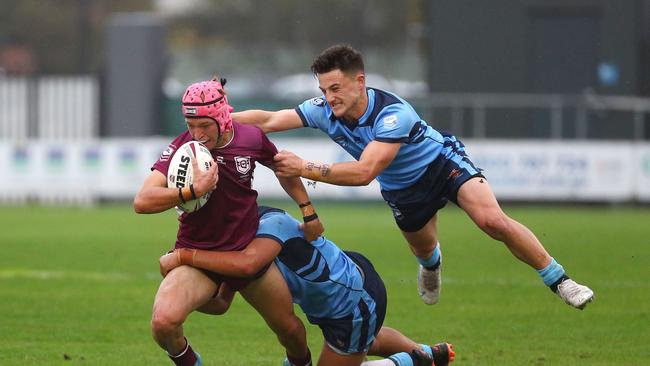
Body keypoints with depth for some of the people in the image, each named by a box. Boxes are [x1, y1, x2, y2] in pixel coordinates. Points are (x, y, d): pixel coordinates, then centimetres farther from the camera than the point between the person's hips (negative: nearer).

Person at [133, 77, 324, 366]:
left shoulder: (251, 138, -8)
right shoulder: (182, 147, -17)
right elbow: (142, 202, -27)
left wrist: (308, 212, 16)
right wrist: (193, 190, -37)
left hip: (249, 252, 3)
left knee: (290, 329, 11)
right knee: (164, 320, -28)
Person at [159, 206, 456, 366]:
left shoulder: (271, 223, -32)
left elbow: (247, 264, -53)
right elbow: (221, 305, -5)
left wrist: (184, 256, -48)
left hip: (357, 307, -10)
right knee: (369, 340, 38)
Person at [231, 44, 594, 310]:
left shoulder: (393, 113, -40)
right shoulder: (325, 110, -23)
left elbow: (364, 172, -47)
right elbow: (268, 120, -25)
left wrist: (304, 168, -49)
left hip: (443, 163, -6)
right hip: (403, 190, 6)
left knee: (493, 222, -26)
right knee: (424, 251, 24)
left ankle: (558, 279, -12)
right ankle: (431, 264, 63)